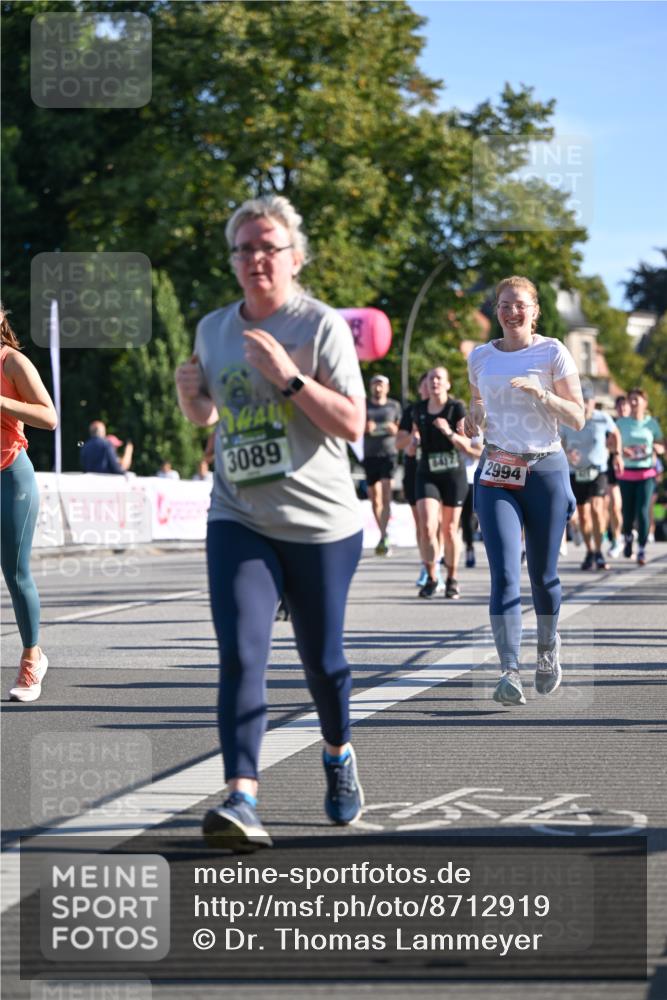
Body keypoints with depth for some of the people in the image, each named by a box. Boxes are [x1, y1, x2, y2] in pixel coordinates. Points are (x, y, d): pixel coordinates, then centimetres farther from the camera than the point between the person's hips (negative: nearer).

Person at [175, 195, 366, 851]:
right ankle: (241, 800, -25)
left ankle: (338, 757, 41)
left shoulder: (322, 326, -7)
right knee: (240, 654, -15)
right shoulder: (213, 330, 8)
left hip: (321, 523, -3)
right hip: (238, 520, 3)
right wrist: (191, 395, -1)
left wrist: (289, 377, -23)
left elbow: (353, 423, -12)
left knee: (321, 657, 11)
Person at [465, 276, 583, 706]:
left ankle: (548, 647, 34)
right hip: (496, 475, 1)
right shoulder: (480, 357, 8)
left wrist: (540, 392, -19)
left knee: (543, 574, 6)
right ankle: (510, 672, -18)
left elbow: (577, 419, -3)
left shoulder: (553, 353, -1)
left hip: (546, 470, -1)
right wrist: (474, 416, 1)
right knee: (505, 574, -13)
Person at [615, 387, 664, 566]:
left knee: (643, 511, -11)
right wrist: (622, 450, -16)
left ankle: (642, 551, -6)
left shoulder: (651, 423, 4)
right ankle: (628, 538, 35)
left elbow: (661, 447, 10)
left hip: (646, 472, -1)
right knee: (628, 511, 3)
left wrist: (656, 448, -14)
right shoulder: (622, 423, 4)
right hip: (626, 472, 1)